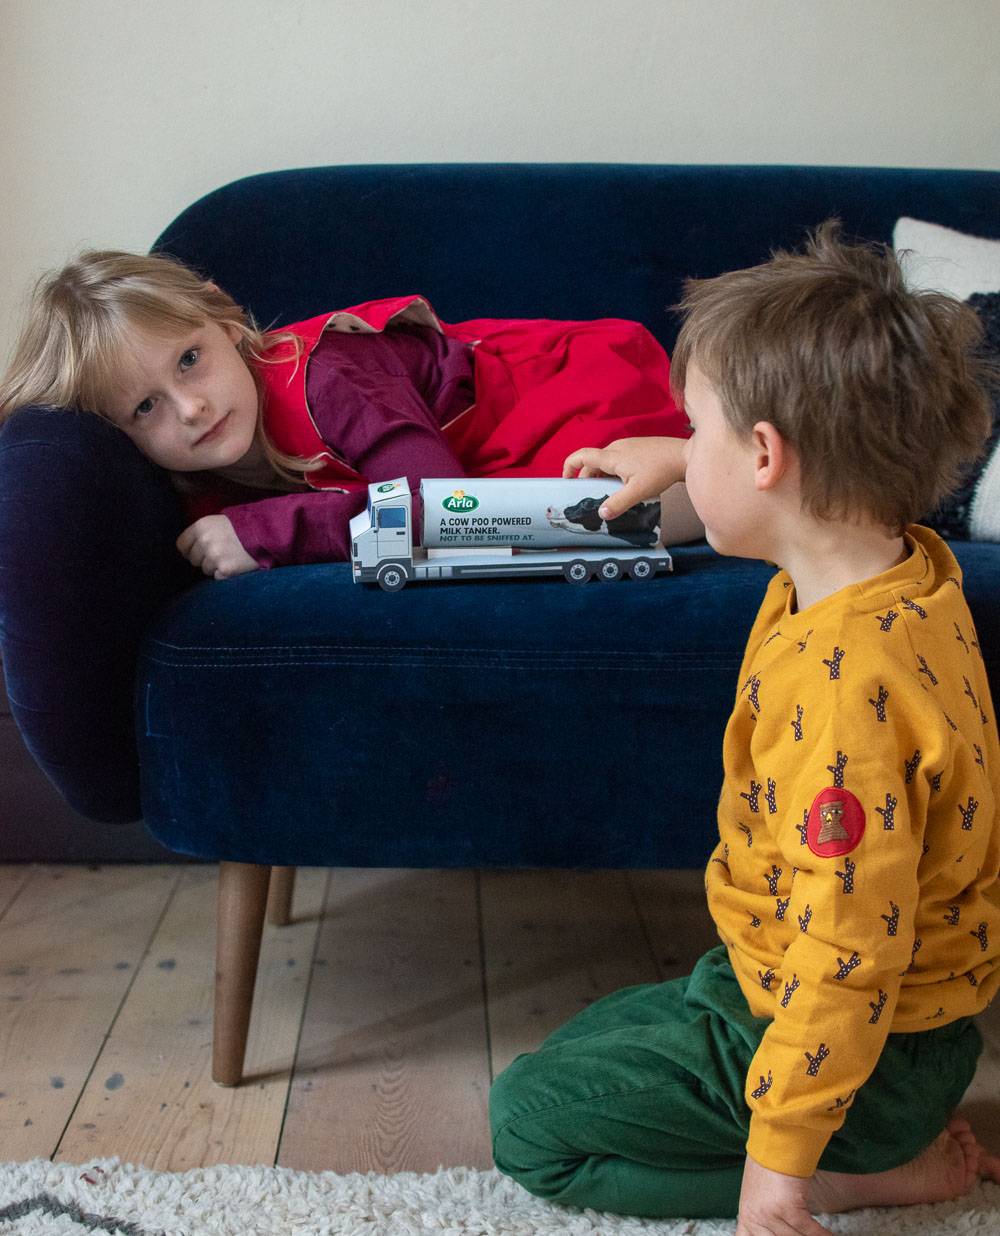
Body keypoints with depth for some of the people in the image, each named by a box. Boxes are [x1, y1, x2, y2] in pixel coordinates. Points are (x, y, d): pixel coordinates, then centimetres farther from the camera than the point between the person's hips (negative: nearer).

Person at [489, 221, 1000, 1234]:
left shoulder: (843, 686, -37)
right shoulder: (901, 560, -6)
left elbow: (849, 953, -33)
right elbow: (820, 474, 20)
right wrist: (670, 461, 26)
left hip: (865, 1051, -9)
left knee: (529, 1120, 0)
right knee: (594, 1037, 25)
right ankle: (894, 1137, 16)